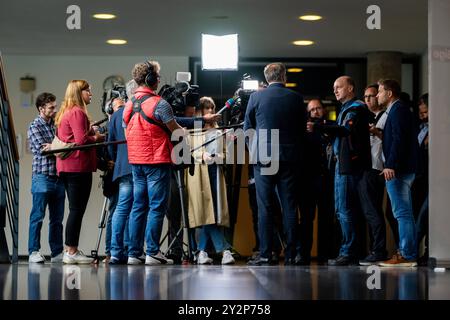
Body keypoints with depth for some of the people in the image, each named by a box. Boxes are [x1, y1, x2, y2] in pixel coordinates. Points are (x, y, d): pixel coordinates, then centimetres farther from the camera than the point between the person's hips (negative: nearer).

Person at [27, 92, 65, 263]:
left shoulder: (56, 125, 16)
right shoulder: (34, 126, -2)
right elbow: (43, 149, -13)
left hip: (58, 177, 6)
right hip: (42, 177, -6)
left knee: (57, 218, 8)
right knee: (37, 217, -4)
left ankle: (57, 252, 13)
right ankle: (34, 252, 0)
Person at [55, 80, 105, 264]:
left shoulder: (65, 112, 19)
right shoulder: (78, 112, -11)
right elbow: (81, 140, -20)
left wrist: (94, 134, 13)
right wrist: (97, 137, -2)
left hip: (66, 166, 10)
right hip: (78, 166, -10)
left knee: (75, 209, 12)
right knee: (77, 209, -7)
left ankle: (71, 251, 13)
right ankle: (72, 252, -6)